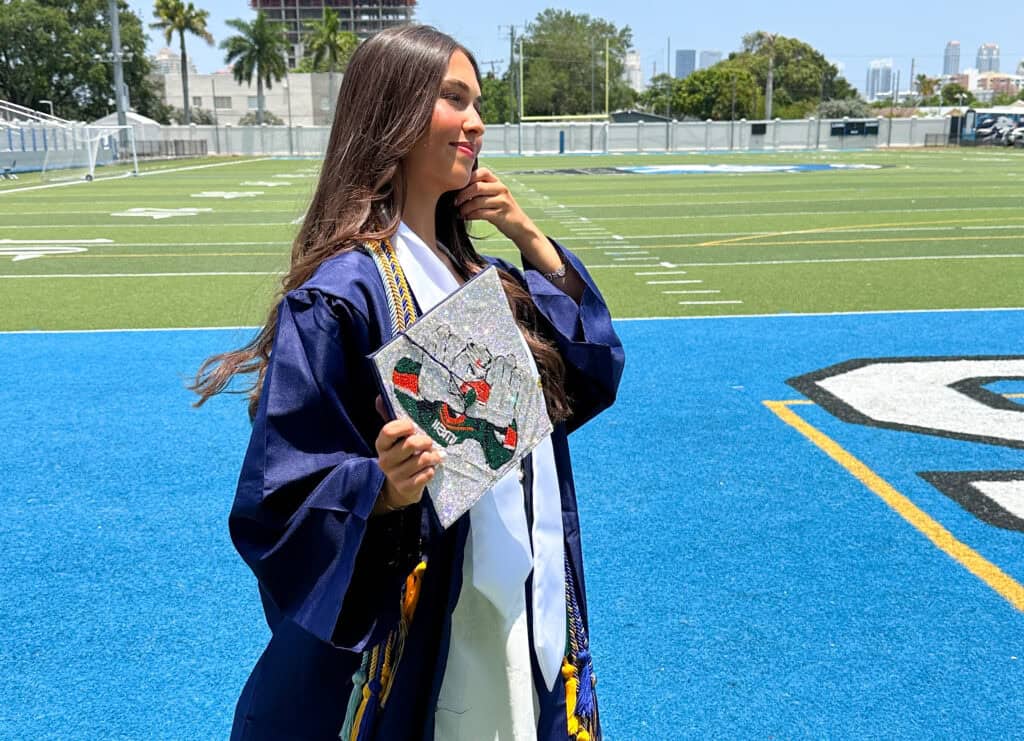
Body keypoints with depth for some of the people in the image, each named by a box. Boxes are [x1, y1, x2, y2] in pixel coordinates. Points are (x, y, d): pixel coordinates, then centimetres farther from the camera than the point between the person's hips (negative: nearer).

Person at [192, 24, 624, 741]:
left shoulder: (472, 273, 3)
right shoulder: (341, 296, -20)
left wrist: (530, 237, -1)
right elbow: (279, 500, -19)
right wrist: (384, 486, -38)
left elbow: (597, 369, 8)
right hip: (412, 639, -7)